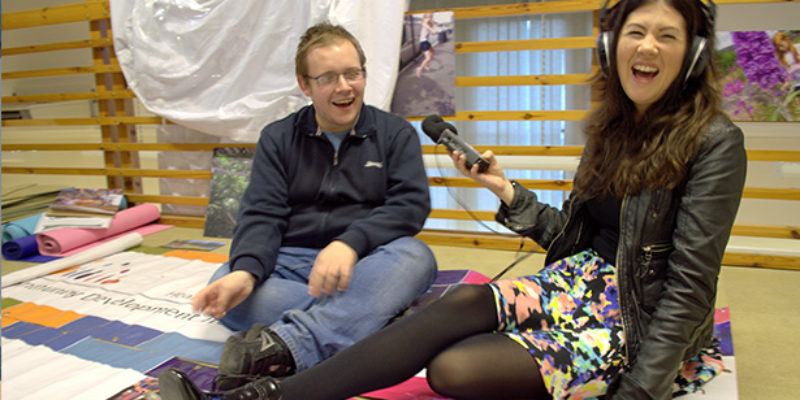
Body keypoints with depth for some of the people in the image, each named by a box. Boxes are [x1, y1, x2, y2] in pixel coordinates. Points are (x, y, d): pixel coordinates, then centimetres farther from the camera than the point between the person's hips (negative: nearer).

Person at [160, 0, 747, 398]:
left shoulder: (714, 142, -12)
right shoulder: (609, 128, 8)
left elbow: (690, 283, -16)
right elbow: (572, 233, 10)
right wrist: (507, 191, -2)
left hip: (643, 326, -5)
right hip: (583, 285, 5)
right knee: (463, 303, -25)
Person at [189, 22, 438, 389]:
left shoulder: (396, 134, 8)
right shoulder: (277, 139, 12)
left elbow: (410, 205, -6)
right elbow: (261, 214, 1)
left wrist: (350, 244, -25)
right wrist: (246, 271, -22)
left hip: (362, 265, 0)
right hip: (289, 265, 1)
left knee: (415, 257, -33)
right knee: (224, 291, -27)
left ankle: (284, 344, -42)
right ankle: (372, 316, -30)